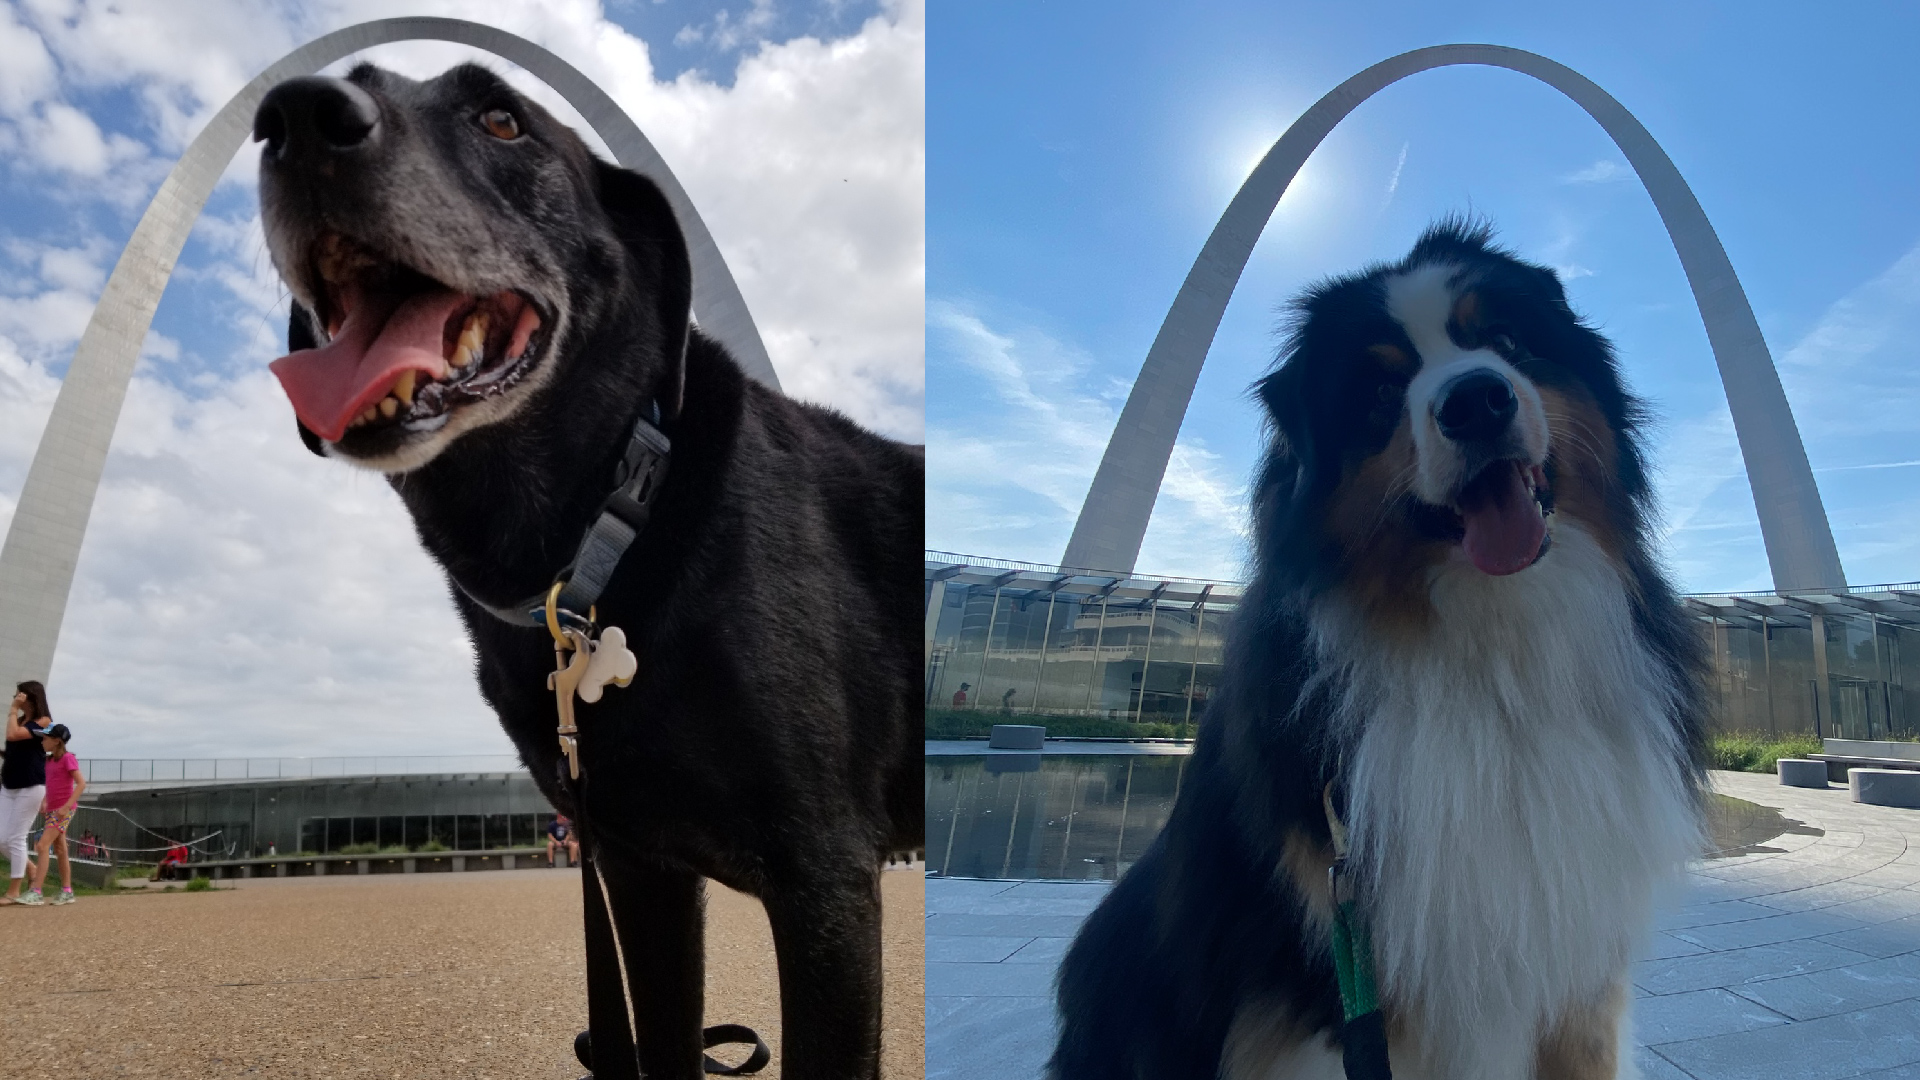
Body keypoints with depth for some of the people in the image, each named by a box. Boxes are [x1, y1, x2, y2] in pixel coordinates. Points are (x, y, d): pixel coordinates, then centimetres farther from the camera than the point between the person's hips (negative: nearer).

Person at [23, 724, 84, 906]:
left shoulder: (67, 758, -12)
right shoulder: (50, 760, 12)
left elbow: (81, 783, -19)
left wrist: (66, 806, -25)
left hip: (64, 810, -9)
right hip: (52, 809, 9)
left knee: (43, 846, -16)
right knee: (60, 850, 10)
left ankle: (35, 891, -17)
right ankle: (67, 892, 15)